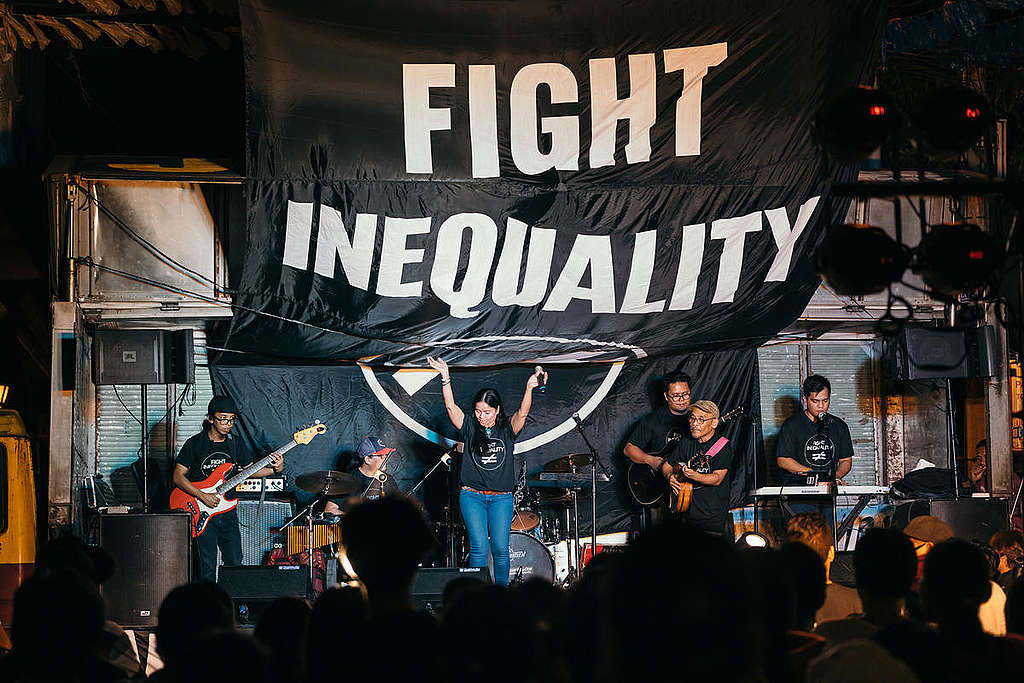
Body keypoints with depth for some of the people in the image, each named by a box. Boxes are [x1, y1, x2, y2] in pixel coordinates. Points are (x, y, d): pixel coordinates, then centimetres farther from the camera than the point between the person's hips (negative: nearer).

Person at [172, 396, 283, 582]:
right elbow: (178, 477, -8)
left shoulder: (234, 444, 8)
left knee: (235, 563, 6)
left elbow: (250, 470, 12)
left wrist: (275, 469, -6)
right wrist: (203, 496, -18)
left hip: (227, 511, 5)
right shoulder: (195, 444, -7)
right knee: (208, 568, -6)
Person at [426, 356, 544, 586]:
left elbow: (522, 413, -15)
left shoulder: (507, 428, 4)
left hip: (501, 498, 0)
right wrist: (445, 377, -20)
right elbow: (450, 406, -7)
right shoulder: (469, 427, 5)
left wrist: (529, 389, -33)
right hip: (472, 496, 0)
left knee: (500, 548, -5)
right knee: (479, 547, -8)